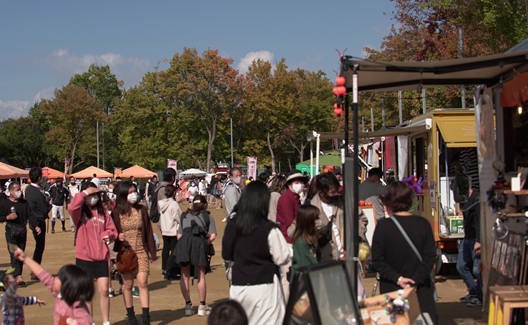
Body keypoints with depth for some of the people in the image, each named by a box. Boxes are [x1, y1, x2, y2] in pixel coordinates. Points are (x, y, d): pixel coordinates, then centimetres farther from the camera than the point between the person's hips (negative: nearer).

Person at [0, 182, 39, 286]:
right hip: (11, 231, -4)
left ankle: (17, 276, 12)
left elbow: (30, 215, 7)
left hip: (22, 231, 4)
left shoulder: (24, 203, 11)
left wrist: (36, 226, -6)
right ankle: (18, 276, -22)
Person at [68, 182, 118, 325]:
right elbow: (72, 207, -24)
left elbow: (113, 230, 11)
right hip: (84, 258, -2)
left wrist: (108, 235, -10)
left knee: (104, 290, 1)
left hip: (102, 257, 2)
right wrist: (84, 193, -20)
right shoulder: (80, 212, 0)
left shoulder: (103, 212, 9)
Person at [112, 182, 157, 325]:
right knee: (128, 285, 5)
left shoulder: (141, 210, 4)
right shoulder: (117, 212, -2)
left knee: (143, 282, -7)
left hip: (141, 252, 1)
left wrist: (153, 253, 5)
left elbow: (148, 231, 6)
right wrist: (118, 236, -22)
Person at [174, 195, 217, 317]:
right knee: (201, 276, 5)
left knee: (185, 277, 9)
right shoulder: (208, 216, 22)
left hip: (184, 243, 2)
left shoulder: (184, 216, 30)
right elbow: (213, 236, 10)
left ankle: (188, 305, 10)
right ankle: (202, 306, 8)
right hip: (199, 243, -2)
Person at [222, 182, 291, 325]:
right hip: (264, 286, -4)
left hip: (238, 286, 5)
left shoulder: (232, 226, -2)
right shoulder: (269, 229, -15)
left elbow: (226, 254, 10)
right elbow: (282, 258, -9)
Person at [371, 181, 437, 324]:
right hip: (421, 291, 1)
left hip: (392, 291, -1)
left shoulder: (383, 225, -8)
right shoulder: (423, 224, -4)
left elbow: (377, 260, -9)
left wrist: (397, 279, -9)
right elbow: (430, 257, -8)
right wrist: (415, 280, -10)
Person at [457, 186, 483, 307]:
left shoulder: (477, 199, -16)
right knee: (461, 266, 12)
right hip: (467, 238, 10)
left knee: (477, 269, -4)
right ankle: (472, 292, 26)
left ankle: (480, 297, 10)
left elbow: (480, 220, -22)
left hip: (476, 239, -10)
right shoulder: (466, 200, 12)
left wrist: (479, 241, -25)